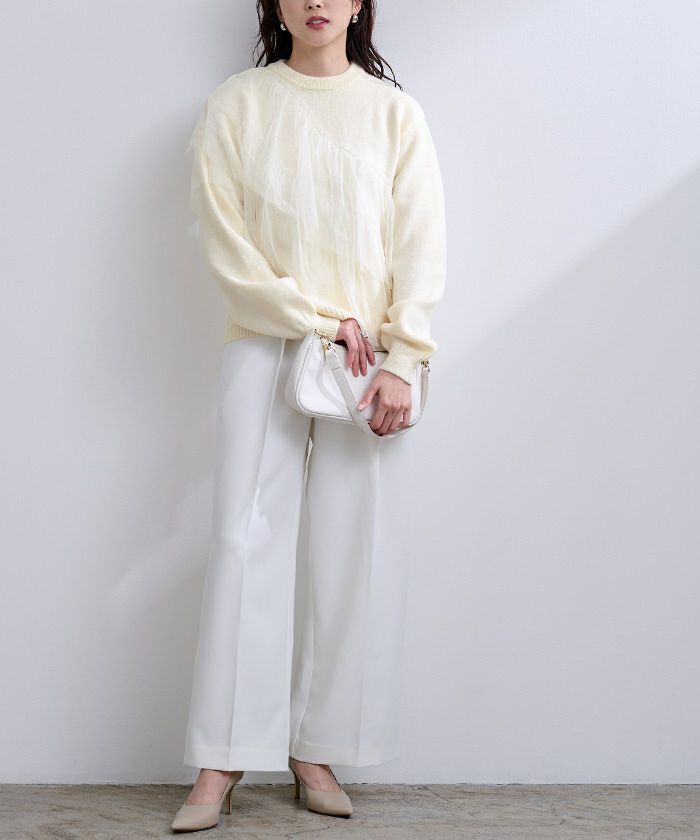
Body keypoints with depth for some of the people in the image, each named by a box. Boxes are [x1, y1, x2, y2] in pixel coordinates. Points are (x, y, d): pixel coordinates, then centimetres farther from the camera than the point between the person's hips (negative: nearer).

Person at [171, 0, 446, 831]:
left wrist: (400, 361, -8)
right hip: (265, 353, -1)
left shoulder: (395, 112, 6)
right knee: (244, 546, -4)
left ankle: (316, 749, 10)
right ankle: (220, 764, 1)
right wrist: (321, 319, -9)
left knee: (350, 556, 0)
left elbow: (420, 245, 2)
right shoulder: (235, 106, 4)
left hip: (368, 362, 1)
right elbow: (226, 246, -2)